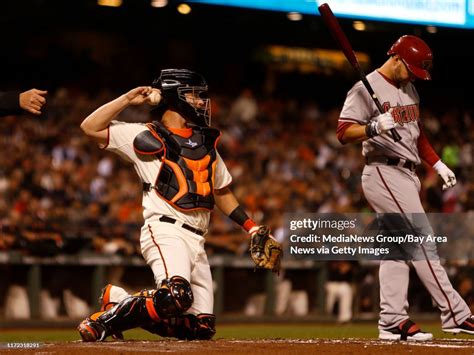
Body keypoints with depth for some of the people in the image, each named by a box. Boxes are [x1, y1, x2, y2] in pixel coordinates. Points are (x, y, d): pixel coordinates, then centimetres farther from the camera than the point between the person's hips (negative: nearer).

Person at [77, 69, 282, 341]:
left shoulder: (206, 143, 23)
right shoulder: (147, 137, 3)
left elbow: (221, 191, 30)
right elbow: (91, 127, -5)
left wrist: (252, 228, 21)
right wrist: (129, 99, -5)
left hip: (197, 241, 7)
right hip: (165, 231, -7)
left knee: (202, 327, -1)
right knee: (176, 295, -34)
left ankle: (121, 303, 15)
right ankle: (105, 319, -14)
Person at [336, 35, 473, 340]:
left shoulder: (409, 89, 17)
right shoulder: (366, 89, -10)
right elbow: (344, 132, -16)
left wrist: (438, 164, 19)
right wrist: (375, 127, -33)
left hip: (408, 176, 9)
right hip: (384, 174, -9)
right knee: (423, 243, -12)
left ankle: (392, 321, 7)